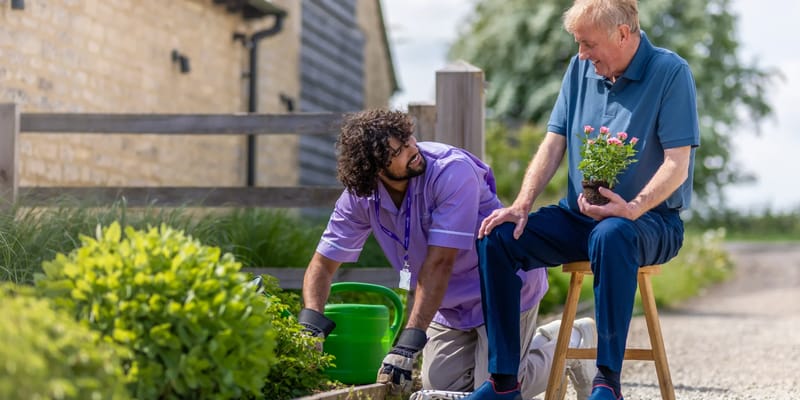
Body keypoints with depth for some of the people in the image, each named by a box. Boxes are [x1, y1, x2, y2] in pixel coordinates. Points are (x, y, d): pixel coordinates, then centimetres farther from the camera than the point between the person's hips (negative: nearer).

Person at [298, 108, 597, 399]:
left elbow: (439, 263, -34)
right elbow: (323, 264, -9)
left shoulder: (452, 171, -31)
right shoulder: (359, 198, -13)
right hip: (451, 303, 6)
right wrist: (311, 325, -28)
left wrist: (408, 344, -37)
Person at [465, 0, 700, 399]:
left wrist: (633, 208, -32)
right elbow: (553, 145, 8)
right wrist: (521, 206, -6)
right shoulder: (581, 69, 8)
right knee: (496, 237, -15)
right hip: (579, 214, 6)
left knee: (611, 236, -40)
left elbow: (678, 164, -16)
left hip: (651, 220, -6)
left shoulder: (670, 73, -10)